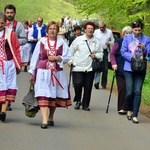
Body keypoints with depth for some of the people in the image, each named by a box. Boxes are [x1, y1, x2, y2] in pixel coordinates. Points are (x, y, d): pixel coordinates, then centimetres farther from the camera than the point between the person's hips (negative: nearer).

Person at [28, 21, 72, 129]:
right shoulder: (41, 42, 3)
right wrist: (32, 72, 8)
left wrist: (56, 58, -14)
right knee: (43, 95, -13)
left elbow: (68, 57, 0)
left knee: (54, 96, 9)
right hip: (43, 72, -1)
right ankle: (44, 120, -18)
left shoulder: (62, 43, 3)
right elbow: (35, 57, 8)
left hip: (57, 73, 2)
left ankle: (51, 118, 28)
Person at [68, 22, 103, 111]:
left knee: (88, 87, 1)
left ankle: (85, 105, 14)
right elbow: (71, 51, 10)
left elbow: (101, 54, 15)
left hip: (90, 68, 2)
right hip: (78, 67, -2)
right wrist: (70, 60, -1)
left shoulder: (96, 42, 11)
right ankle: (78, 101, 10)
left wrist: (95, 55, -5)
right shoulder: (78, 39, 5)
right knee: (78, 84, -14)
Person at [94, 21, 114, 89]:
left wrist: (109, 43, -11)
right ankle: (97, 82, -26)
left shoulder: (109, 32, 9)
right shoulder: (96, 32, 7)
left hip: (106, 51, 2)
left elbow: (113, 41, 12)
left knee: (105, 69, 3)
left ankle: (103, 84, 10)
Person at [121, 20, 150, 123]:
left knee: (137, 92, -6)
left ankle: (135, 115, 0)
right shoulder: (127, 38, 5)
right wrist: (132, 57, -15)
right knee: (129, 92, -3)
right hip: (129, 68, 0)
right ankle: (129, 110, 24)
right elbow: (123, 52, 0)